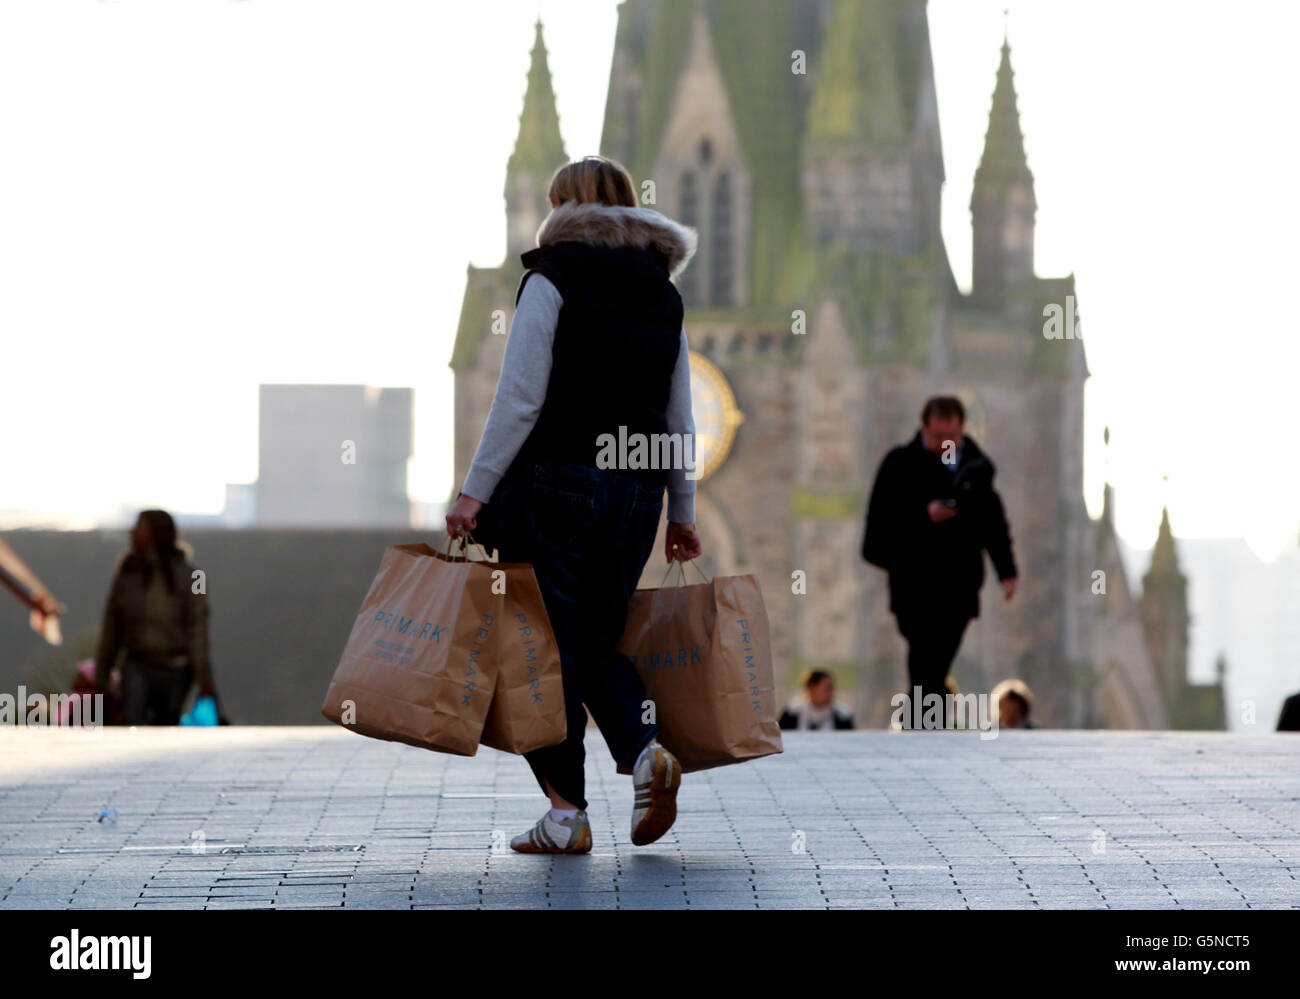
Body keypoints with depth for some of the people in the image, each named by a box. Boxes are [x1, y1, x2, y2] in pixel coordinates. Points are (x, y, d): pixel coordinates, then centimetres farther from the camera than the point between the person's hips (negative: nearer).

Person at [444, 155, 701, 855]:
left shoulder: (551, 280, -5)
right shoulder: (663, 295, 13)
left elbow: (519, 400, -12)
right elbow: (680, 419, 14)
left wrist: (474, 491, -11)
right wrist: (681, 513, 19)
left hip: (555, 482, -5)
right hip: (637, 487, 6)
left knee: (547, 645, 1)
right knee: (599, 640, 16)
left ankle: (565, 813, -1)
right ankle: (645, 750, -9)